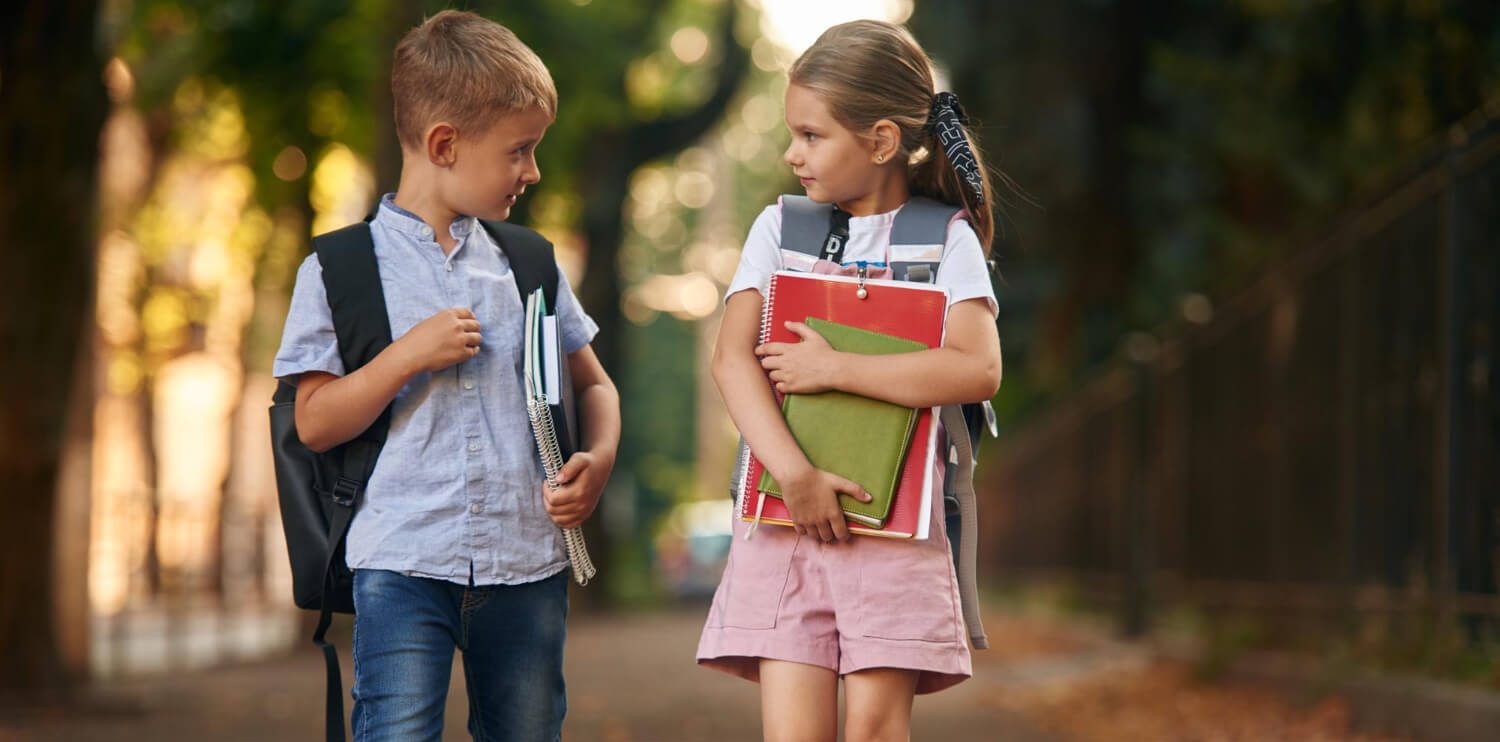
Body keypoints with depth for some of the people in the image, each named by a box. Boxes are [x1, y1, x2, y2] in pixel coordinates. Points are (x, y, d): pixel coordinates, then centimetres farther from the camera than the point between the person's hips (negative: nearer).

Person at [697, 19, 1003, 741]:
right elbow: (732, 359, -4)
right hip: (784, 513, 2)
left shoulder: (946, 238, 2)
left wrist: (834, 369, -15)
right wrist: (794, 473, -17)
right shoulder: (780, 227, 9)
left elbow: (978, 370, -14)